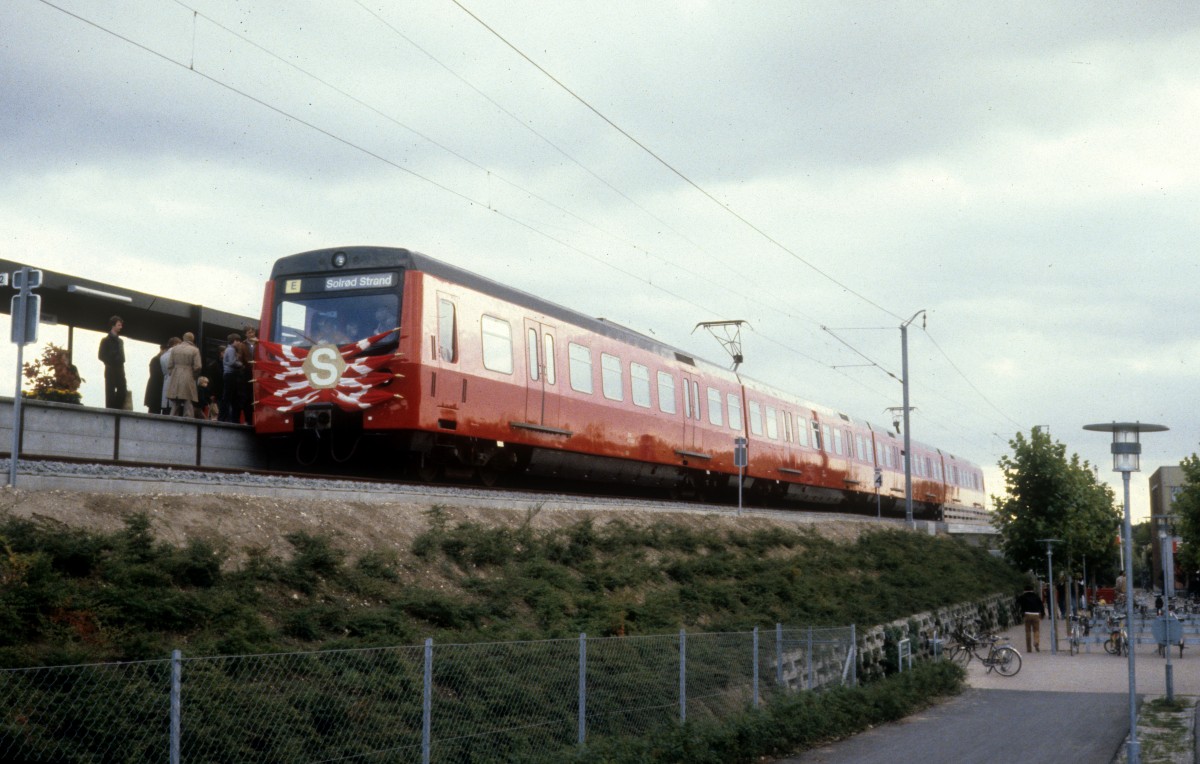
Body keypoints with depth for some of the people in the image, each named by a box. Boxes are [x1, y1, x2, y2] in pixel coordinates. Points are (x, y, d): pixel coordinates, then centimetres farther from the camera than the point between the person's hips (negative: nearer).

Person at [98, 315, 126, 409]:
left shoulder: (120, 341, 20)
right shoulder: (105, 340, 3)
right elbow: (101, 356, -4)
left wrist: (121, 364, 4)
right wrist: (110, 363, -10)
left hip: (120, 370, 5)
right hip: (111, 370, -5)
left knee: (122, 392, -5)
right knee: (110, 393, -6)